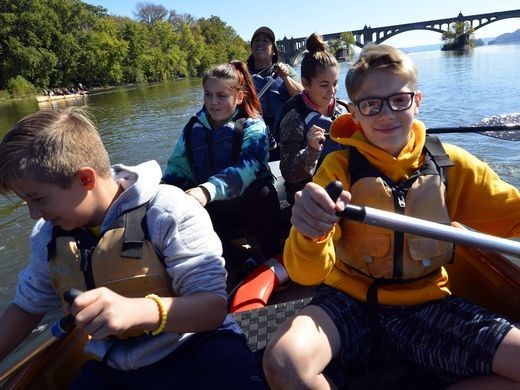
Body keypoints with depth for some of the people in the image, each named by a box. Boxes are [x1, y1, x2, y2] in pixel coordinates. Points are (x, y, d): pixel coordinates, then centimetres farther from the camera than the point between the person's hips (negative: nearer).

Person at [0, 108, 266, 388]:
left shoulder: (170, 212, -19)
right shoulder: (47, 234, 1)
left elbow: (213, 306, -21)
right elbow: (27, 306, 16)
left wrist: (138, 310, -37)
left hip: (195, 349, -4)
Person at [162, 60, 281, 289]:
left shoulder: (252, 125, -7)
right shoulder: (194, 127, 7)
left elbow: (248, 166, -27)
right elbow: (178, 169, 4)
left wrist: (208, 190, -45)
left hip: (252, 203, -2)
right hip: (213, 209, 3)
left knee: (263, 194, -36)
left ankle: (274, 260, -13)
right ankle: (238, 268, -12)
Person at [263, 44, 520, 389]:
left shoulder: (452, 165, 0)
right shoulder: (339, 167, -8)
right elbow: (307, 274, -18)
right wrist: (311, 233, -41)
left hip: (425, 304, 4)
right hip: (351, 302, -3)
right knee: (284, 361, -31)